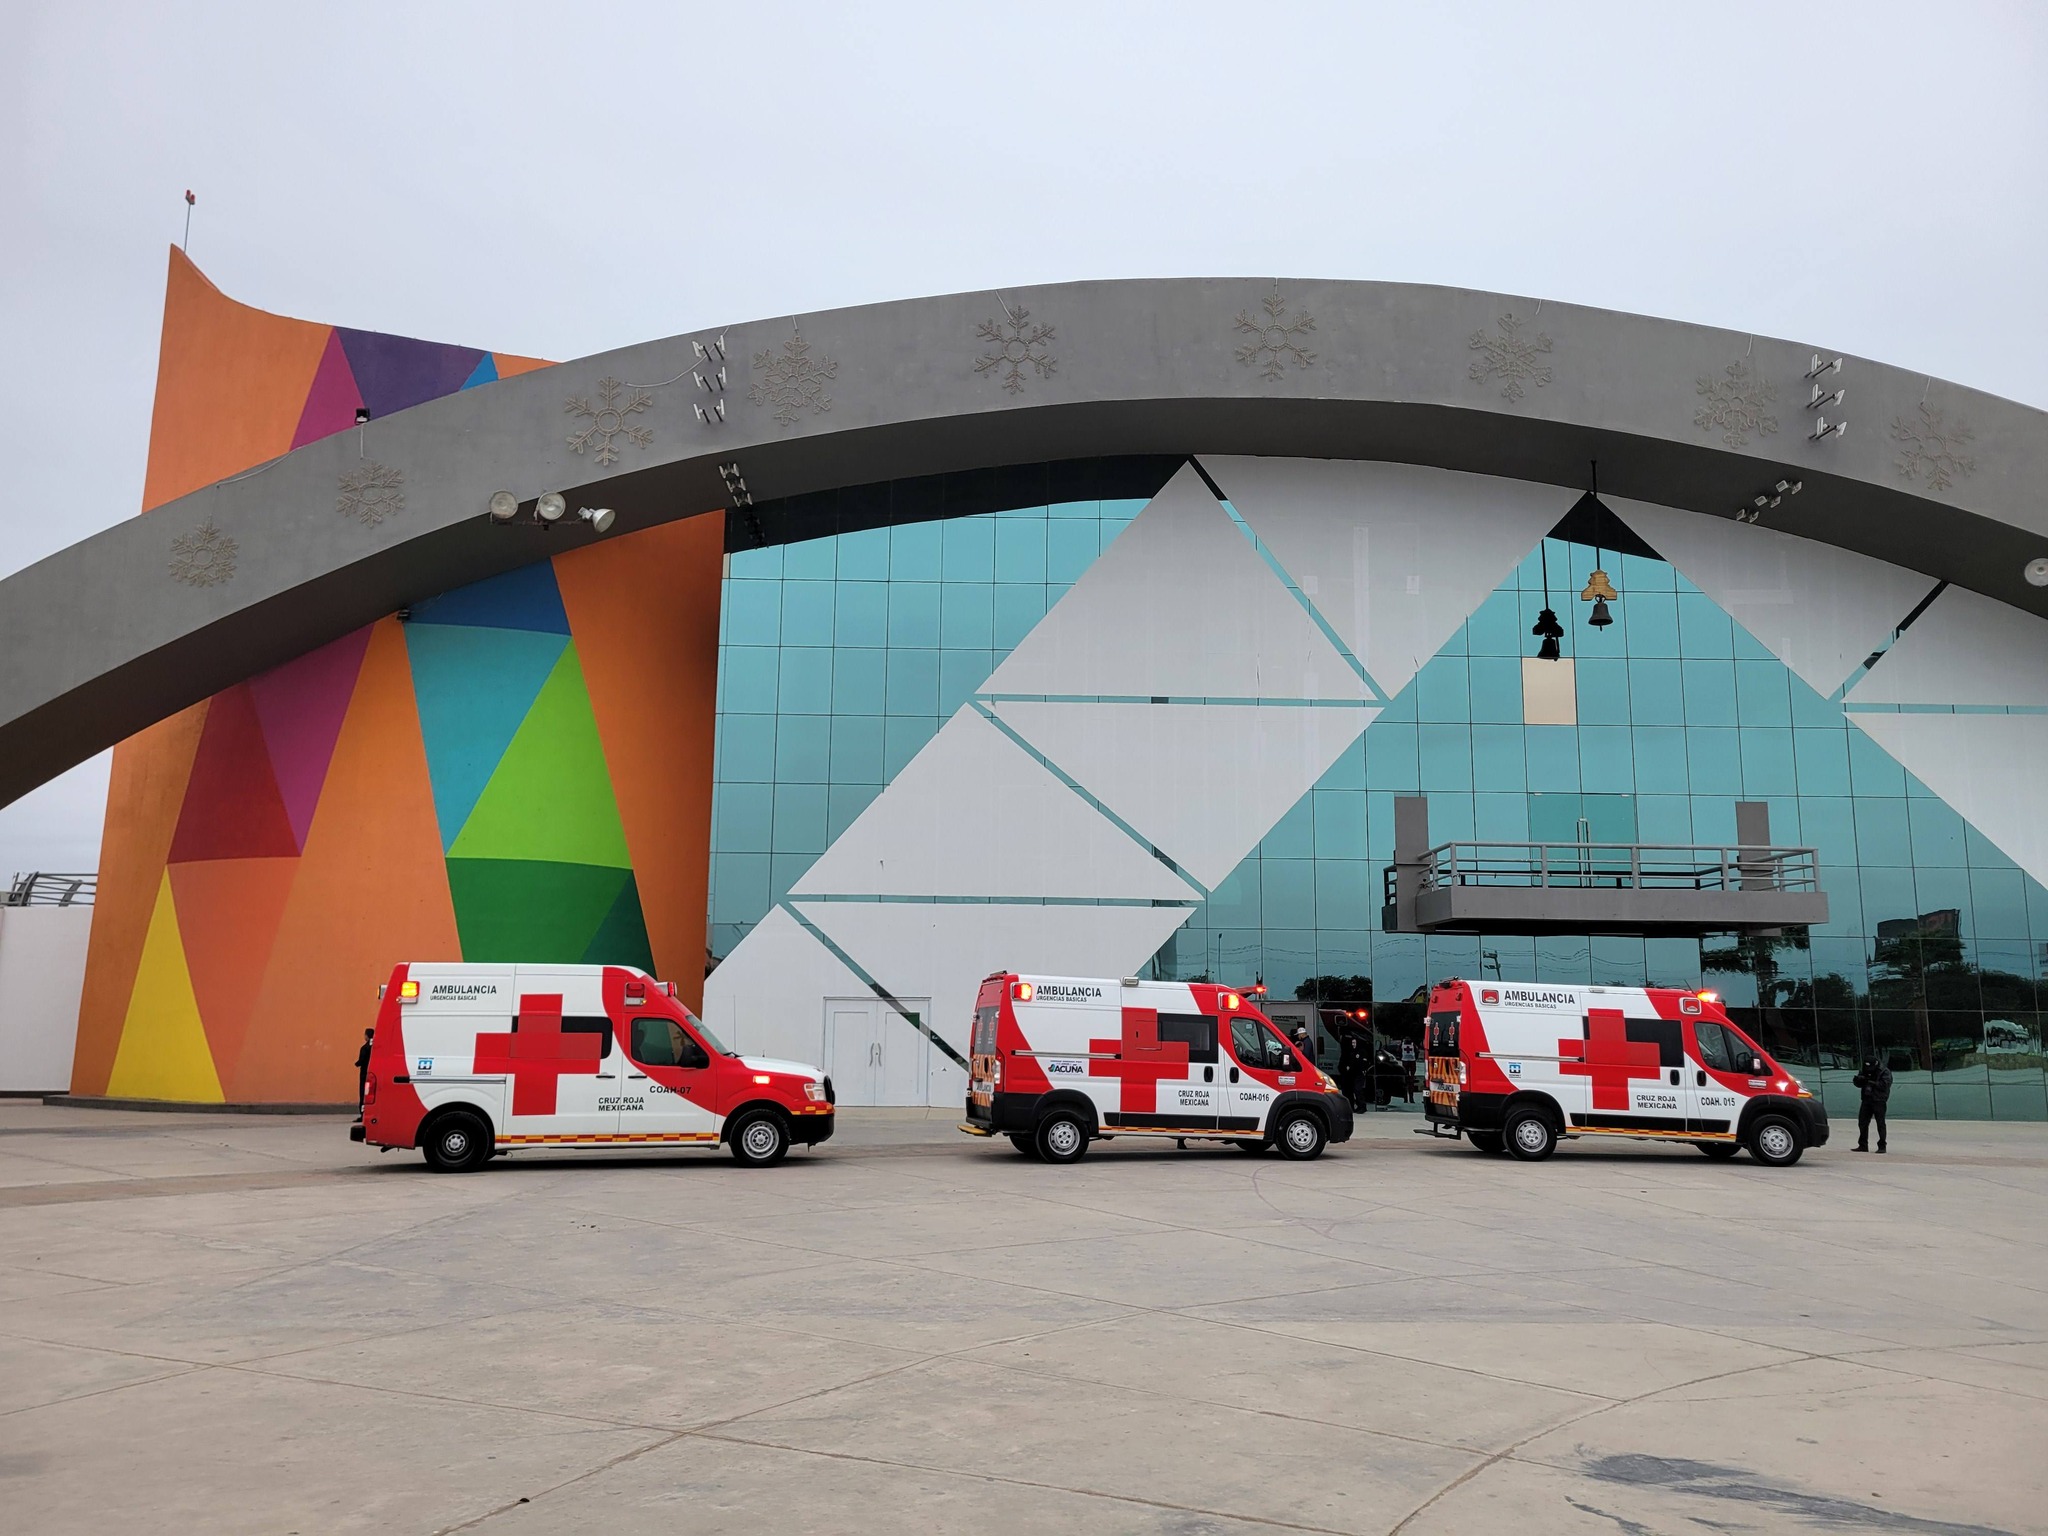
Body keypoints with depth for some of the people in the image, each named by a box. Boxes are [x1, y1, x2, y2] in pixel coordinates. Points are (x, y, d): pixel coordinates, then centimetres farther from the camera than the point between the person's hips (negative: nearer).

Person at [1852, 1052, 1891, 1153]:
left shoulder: (1884, 1072, -8)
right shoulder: (1865, 1070, 10)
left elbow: (1884, 1085, -20)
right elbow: (1859, 1084, 13)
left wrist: (1871, 1082, -24)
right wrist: (1857, 1079, -10)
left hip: (1878, 1101, -6)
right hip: (1866, 1100, 6)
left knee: (1880, 1124, -3)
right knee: (1862, 1123, 6)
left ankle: (1882, 1146, 4)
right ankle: (1863, 1145, 13)